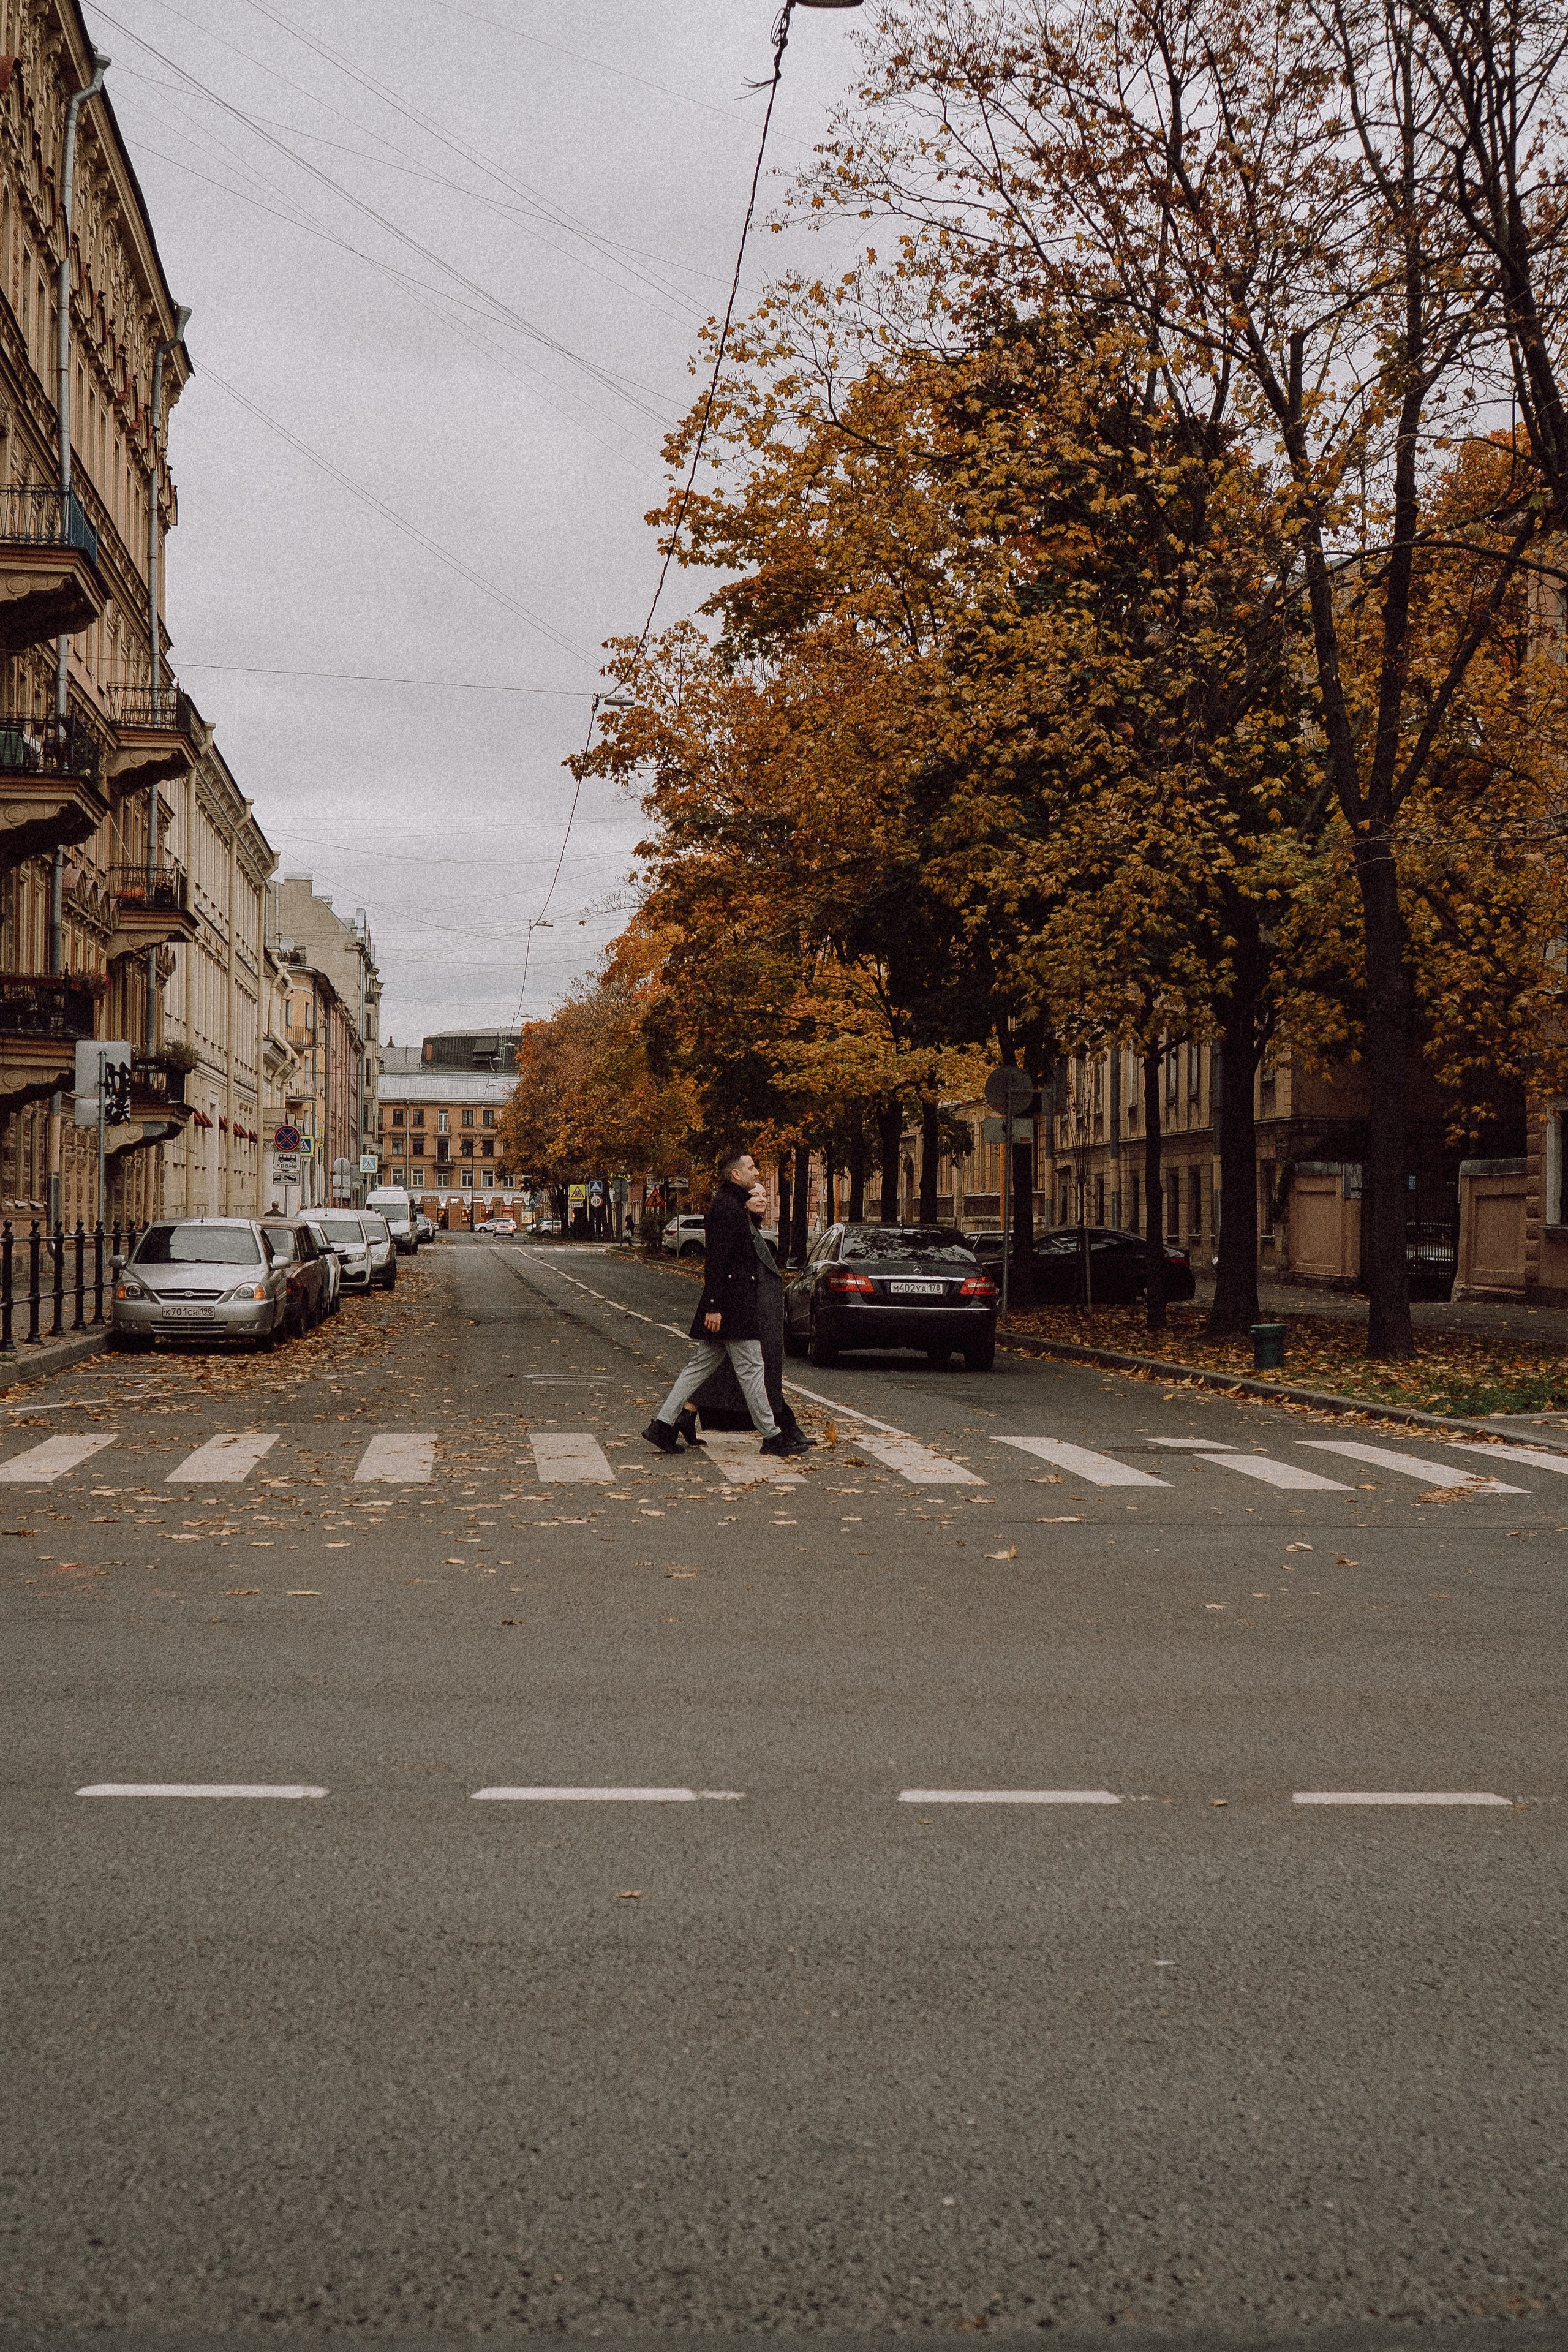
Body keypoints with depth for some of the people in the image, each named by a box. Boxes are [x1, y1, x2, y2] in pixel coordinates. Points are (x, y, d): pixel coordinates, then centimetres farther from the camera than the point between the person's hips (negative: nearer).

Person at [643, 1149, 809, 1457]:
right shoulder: (727, 1207, -14)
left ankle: (662, 1425, 9)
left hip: (724, 1304, 11)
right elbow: (716, 1260, -21)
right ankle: (771, 1436, 4)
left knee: (702, 1365, 10)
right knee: (751, 1368, -3)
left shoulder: (731, 1204, 18)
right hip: (733, 1302, -11)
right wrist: (714, 1306, -24)